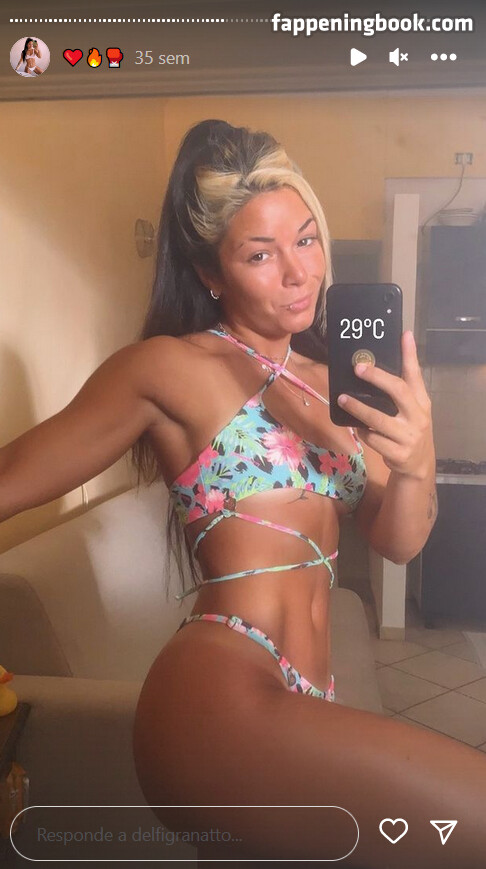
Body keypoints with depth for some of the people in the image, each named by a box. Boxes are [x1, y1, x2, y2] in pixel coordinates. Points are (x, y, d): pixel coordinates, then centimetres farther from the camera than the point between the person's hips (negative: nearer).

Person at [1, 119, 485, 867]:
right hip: (220, 697, -8)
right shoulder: (170, 367, -4)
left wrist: (417, 463, -11)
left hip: (301, 709, 8)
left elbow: (398, 541, 10)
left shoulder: (329, 380, 17)